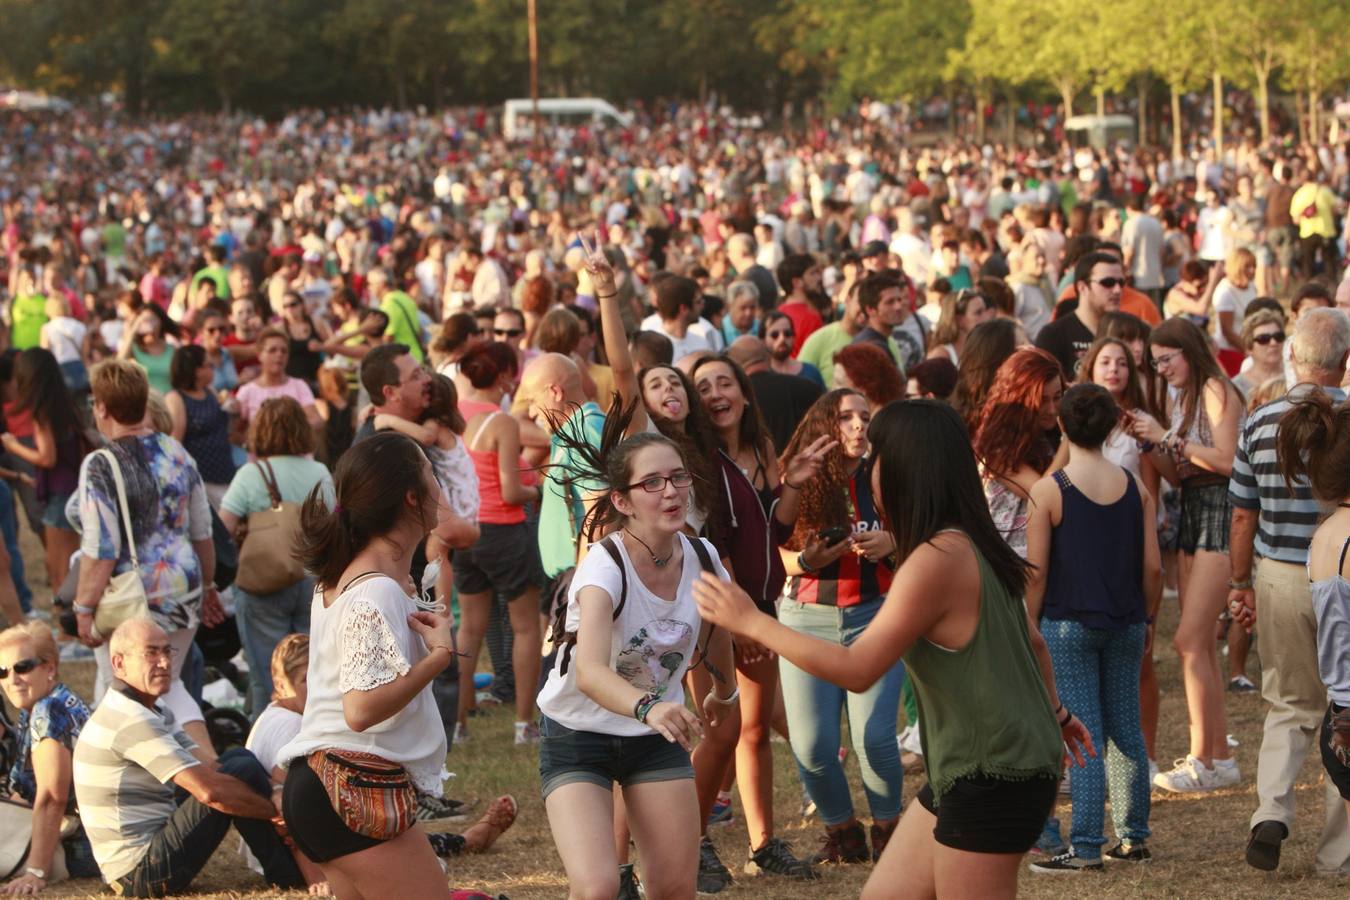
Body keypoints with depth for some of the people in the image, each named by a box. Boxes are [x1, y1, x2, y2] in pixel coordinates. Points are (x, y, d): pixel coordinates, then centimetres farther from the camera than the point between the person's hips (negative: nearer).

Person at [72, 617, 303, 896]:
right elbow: (209, 790, -26)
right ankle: (288, 874, -1)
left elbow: (207, 768, 4)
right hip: (143, 874, -11)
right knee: (242, 769, -13)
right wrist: (277, 809, -16)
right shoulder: (132, 721, -20)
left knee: (238, 756, 10)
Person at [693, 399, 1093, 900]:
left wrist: (751, 623, -15)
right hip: (966, 772, 10)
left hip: (993, 778, -10)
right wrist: (1054, 711, 38)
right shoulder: (970, 546, 9)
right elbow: (1032, 640, 21)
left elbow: (857, 670, -22)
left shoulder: (937, 559, -21)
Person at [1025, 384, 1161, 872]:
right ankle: (1134, 836, 19)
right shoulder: (1135, 485, 1)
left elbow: (1036, 572, -9)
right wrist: (1147, 619, 14)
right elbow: (1153, 566, 2)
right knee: (1127, 731, 13)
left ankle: (1085, 847, -5)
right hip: (1125, 625, 4)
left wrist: (1029, 629, 0)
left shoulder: (1049, 490, -9)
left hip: (1068, 625, -4)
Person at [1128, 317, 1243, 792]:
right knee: (1201, 645, 9)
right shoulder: (1177, 397, 15)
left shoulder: (1216, 391, -9)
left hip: (1220, 512, -9)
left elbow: (1226, 460, -20)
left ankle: (1205, 760, -8)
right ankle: (1218, 754, 14)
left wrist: (1167, 437, -15)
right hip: (1191, 513, 9)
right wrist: (1151, 442, -1)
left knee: (1190, 640, -11)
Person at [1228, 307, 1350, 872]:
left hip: (1279, 577, 3)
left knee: (1289, 707, 18)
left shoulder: (1260, 424, -3)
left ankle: (1271, 812, -5)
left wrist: (1242, 584, 15)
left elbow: (1242, 516, 3)